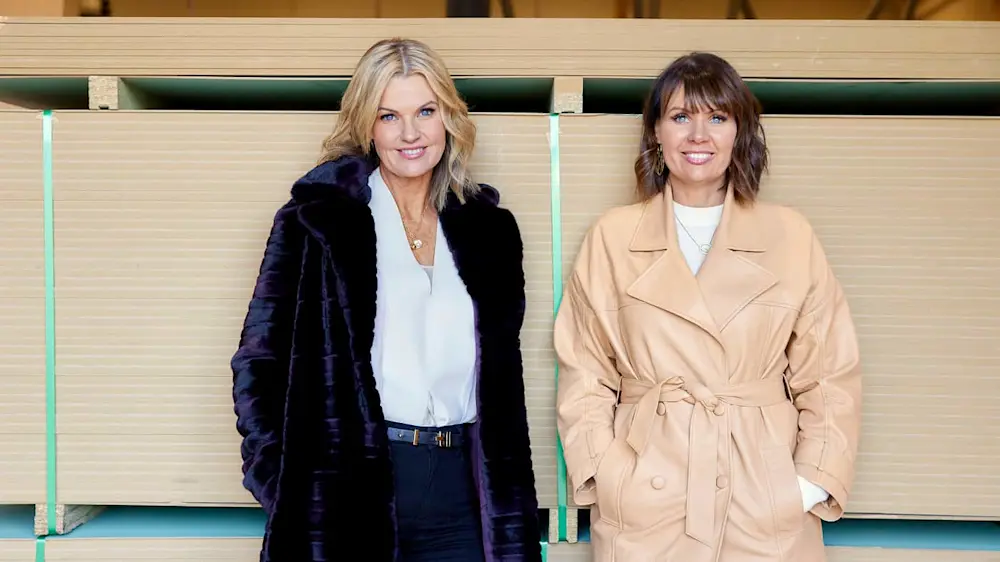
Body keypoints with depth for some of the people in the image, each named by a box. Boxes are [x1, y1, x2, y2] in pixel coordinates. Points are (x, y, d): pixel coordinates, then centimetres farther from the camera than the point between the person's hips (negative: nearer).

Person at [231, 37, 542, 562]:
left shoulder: (489, 228, 10)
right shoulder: (316, 220, -2)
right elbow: (258, 365, -2)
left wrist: (514, 511, 10)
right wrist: (286, 491, -10)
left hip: (460, 491, 4)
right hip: (348, 491, -3)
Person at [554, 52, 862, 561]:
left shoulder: (791, 236, 3)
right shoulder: (611, 238, 1)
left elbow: (830, 377, 4)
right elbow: (584, 376, 3)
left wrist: (812, 484, -5)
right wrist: (609, 477, -7)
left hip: (766, 502, 1)